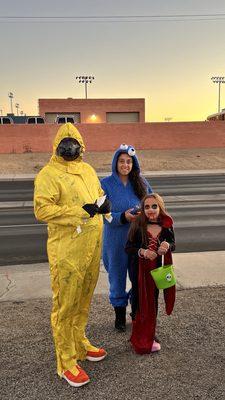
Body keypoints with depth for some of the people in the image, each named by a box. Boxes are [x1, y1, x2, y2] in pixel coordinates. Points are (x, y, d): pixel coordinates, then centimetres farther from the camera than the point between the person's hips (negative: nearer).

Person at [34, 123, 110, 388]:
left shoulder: (87, 170, 12)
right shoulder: (48, 174, -11)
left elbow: (99, 194, 22)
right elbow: (41, 209, -21)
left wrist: (103, 205, -2)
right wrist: (80, 211, -25)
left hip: (92, 247, 7)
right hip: (67, 251, -7)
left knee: (83, 299, 21)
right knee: (65, 304, 4)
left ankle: (79, 344, 41)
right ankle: (66, 361, 22)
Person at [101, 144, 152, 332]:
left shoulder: (141, 183, 1)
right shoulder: (106, 184, -6)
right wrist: (123, 216, -24)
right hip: (116, 240, -2)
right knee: (117, 276, 12)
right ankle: (120, 314, 33)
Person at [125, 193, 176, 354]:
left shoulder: (167, 225, -6)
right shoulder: (138, 225, -14)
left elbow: (173, 244, 3)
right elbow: (128, 247, -10)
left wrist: (167, 246, -19)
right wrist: (142, 251, -27)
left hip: (157, 268, 3)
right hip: (139, 269, -3)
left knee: (153, 301, 15)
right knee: (140, 301, 6)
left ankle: (150, 336, 36)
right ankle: (140, 339, 25)